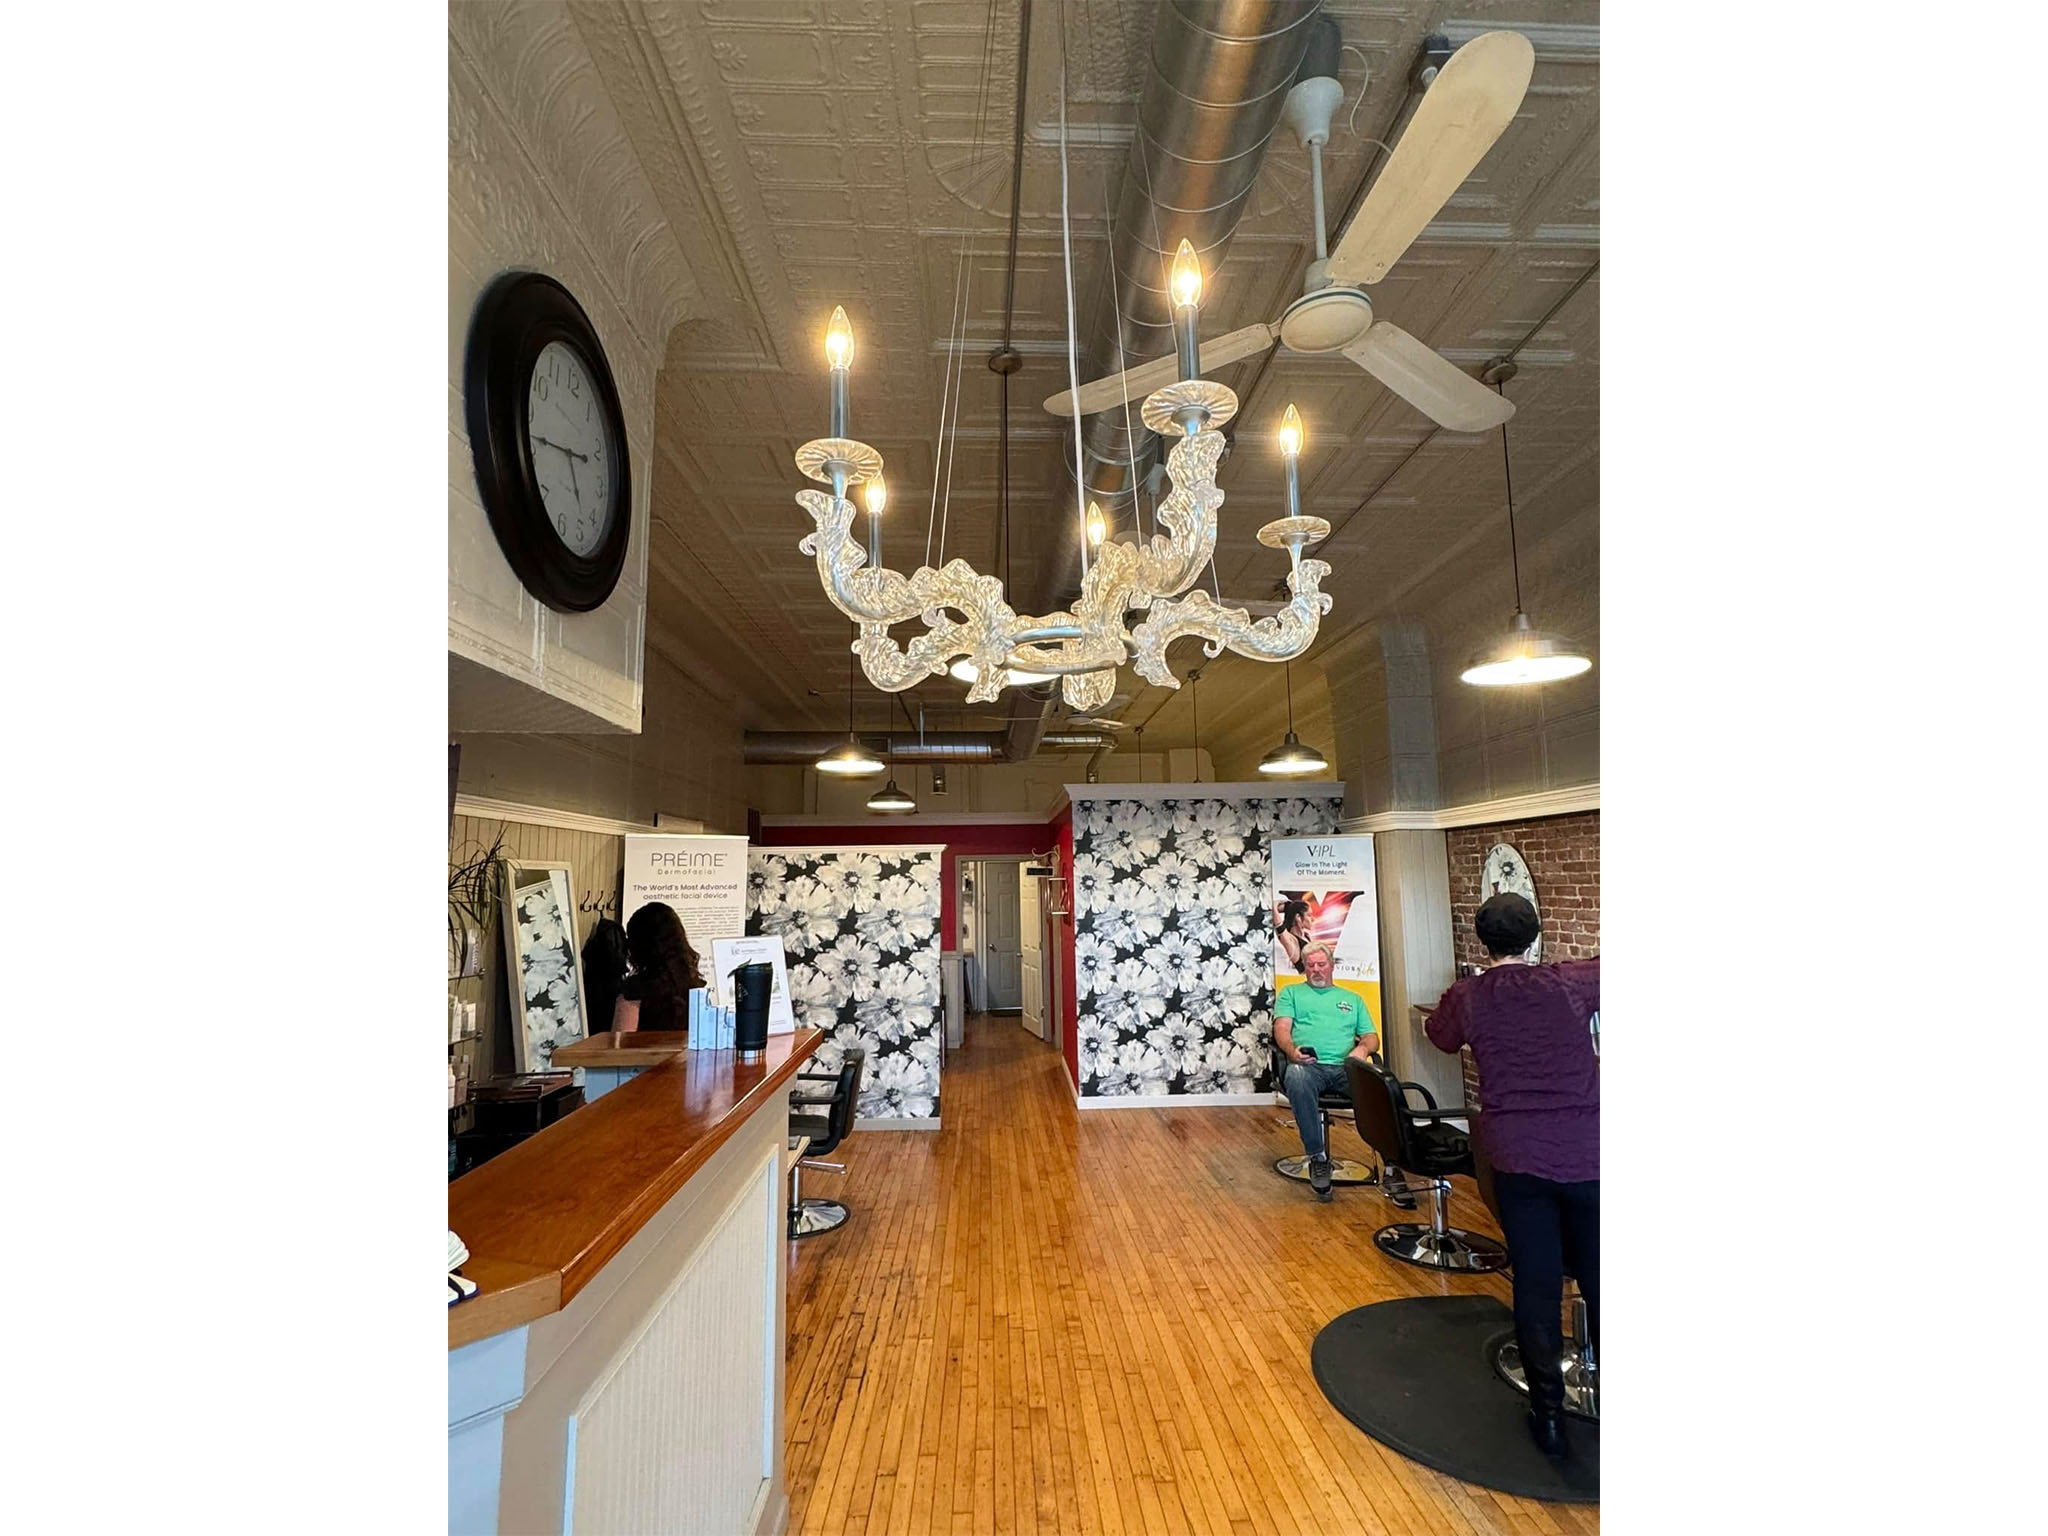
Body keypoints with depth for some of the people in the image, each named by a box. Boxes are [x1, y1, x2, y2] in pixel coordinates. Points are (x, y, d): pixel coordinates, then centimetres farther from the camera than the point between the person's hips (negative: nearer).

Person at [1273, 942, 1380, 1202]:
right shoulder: (1291, 993, 24)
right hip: (1306, 1065, -2)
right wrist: (1292, 1051, -14)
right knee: (1296, 1078, -40)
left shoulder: (1353, 999, 31)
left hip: (1345, 1067, 2)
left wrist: (1363, 1048, -4)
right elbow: (1281, 1029, 9)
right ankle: (1317, 1157, -27)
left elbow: (1372, 1037, 22)